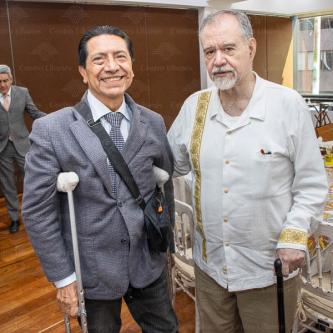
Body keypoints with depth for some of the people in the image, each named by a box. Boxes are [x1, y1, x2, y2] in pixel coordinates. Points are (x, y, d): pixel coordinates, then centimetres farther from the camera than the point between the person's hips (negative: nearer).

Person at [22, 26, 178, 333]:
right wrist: (63, 278, -9)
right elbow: (37, 212, -10)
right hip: (91, 272, -2)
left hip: (149, 264, 3)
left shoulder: (153, 123, -3)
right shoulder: (51, 130, -13)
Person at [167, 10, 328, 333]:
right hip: (209, 263, 4)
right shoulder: (194, 106, -2)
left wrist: (294, 235, -16)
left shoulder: (288, 105, -12)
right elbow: (168, 166, 9)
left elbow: (312, 185, -7)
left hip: (269, 267, -3)